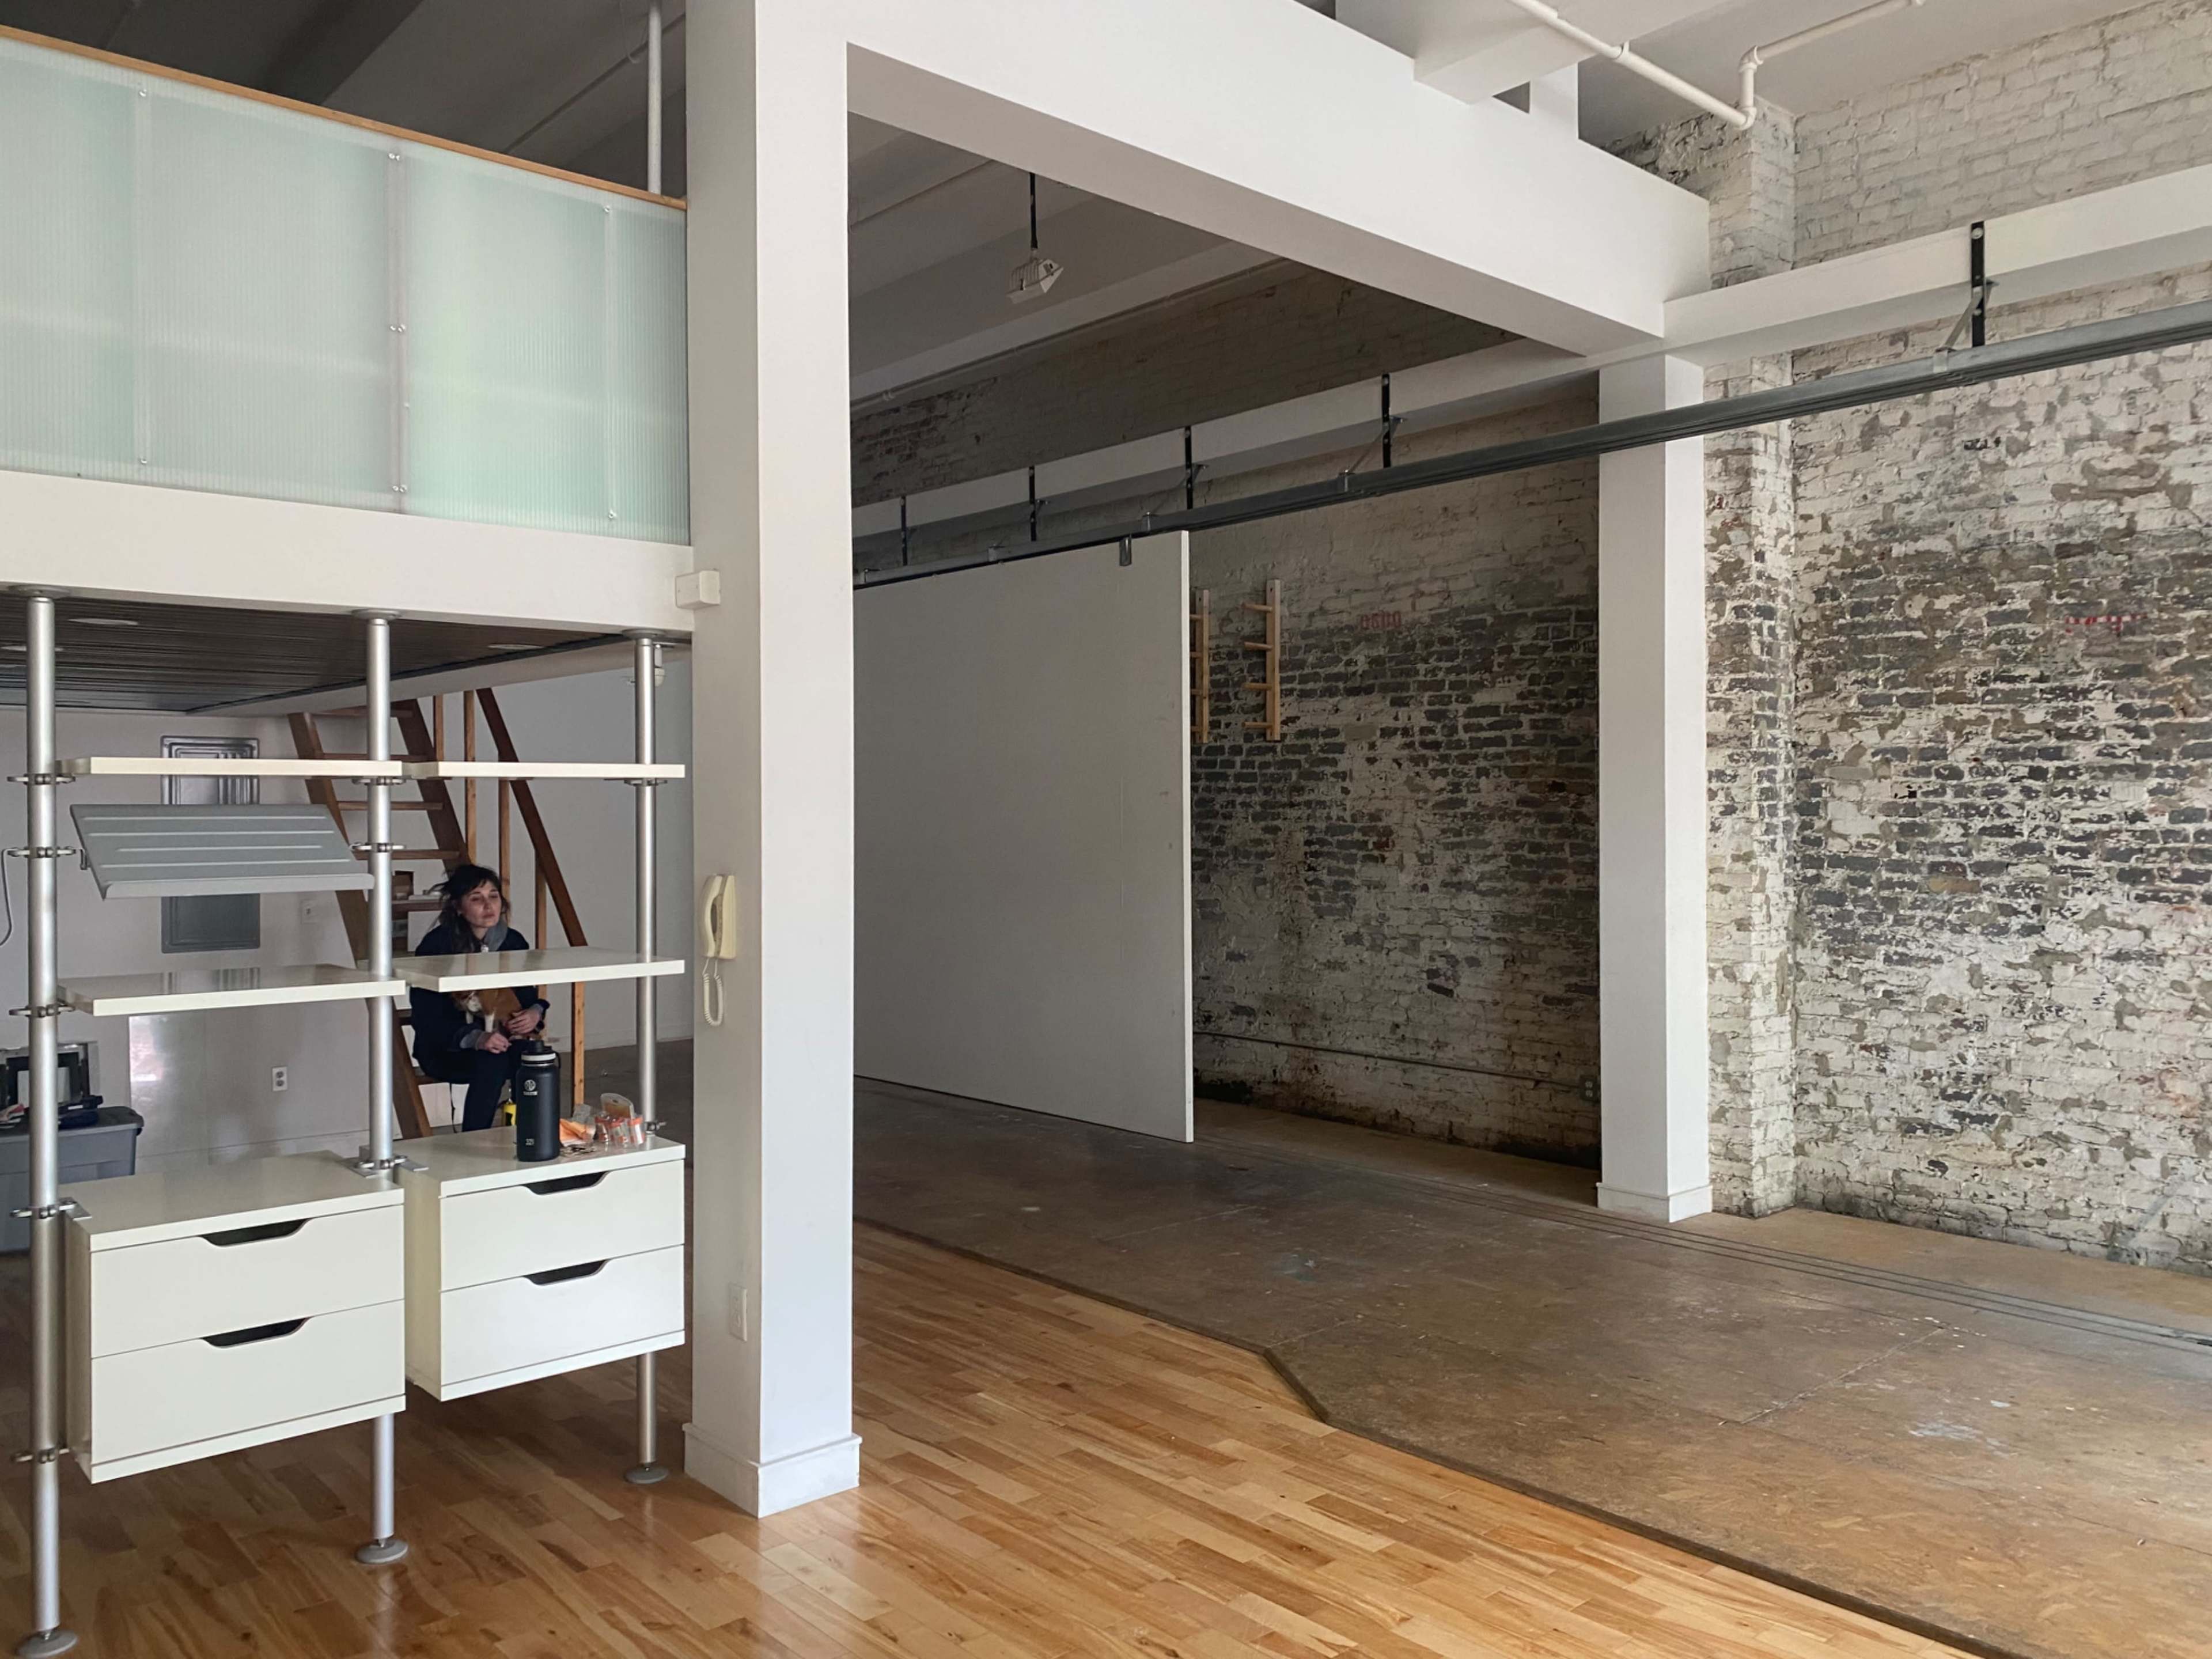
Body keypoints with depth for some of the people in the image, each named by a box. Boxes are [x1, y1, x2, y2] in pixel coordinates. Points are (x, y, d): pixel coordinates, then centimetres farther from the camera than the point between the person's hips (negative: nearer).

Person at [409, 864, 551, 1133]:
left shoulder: (513, 942, 3)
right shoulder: (436, 946, -12)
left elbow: (528, 997, 14)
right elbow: (428, 1018, -15)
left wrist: (536, 1012, -12)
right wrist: (476, 1038, -31)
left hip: (500, 1041, 4)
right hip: (446, 1050, -4)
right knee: (492, 1061, -34)